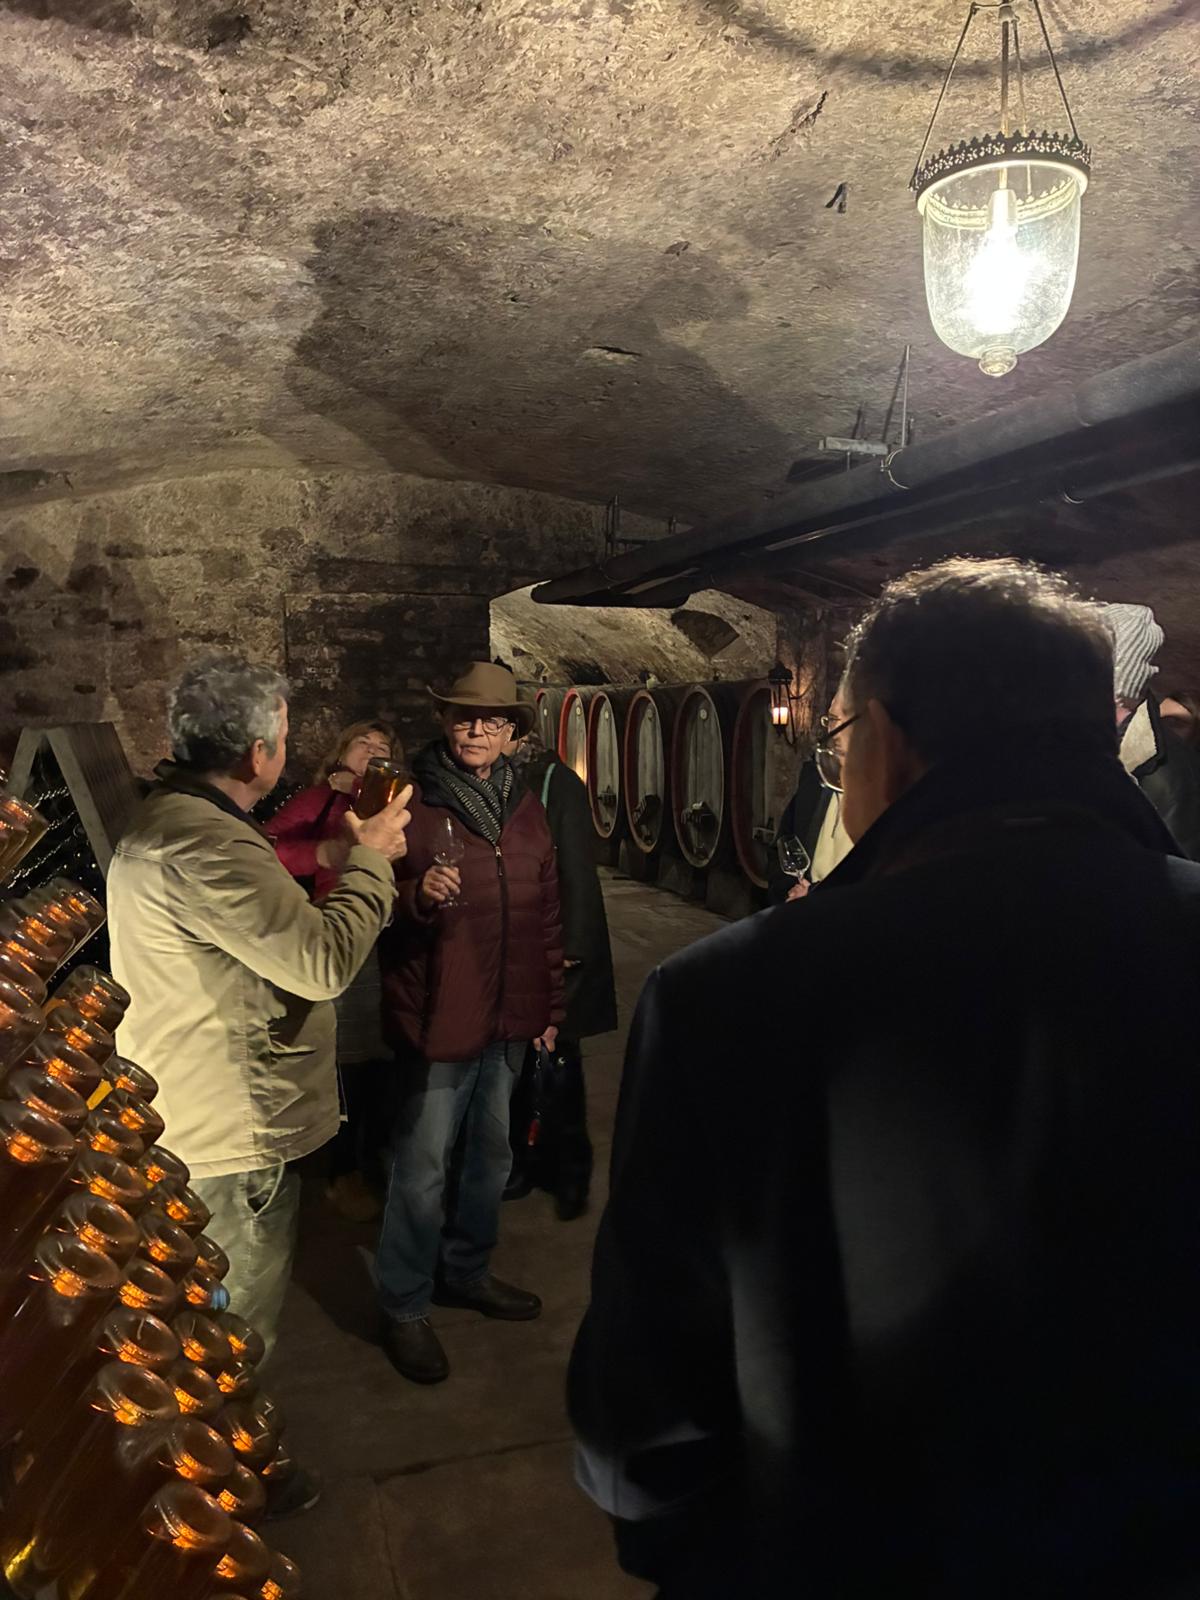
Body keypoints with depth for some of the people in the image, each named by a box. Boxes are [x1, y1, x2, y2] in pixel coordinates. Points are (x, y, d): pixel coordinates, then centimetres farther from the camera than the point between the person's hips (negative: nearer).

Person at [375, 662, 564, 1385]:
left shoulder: (527, 808, 6)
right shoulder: (413, 803, -11)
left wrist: (550, 1006, 12)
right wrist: (419, 895, -32)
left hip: (511, 1018, 6)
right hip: (439, 1018, -6)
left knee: (490, 1155, 20)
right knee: (424, 1169, 4)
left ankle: (468, 1271, 41)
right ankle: (405, 1308, 23)